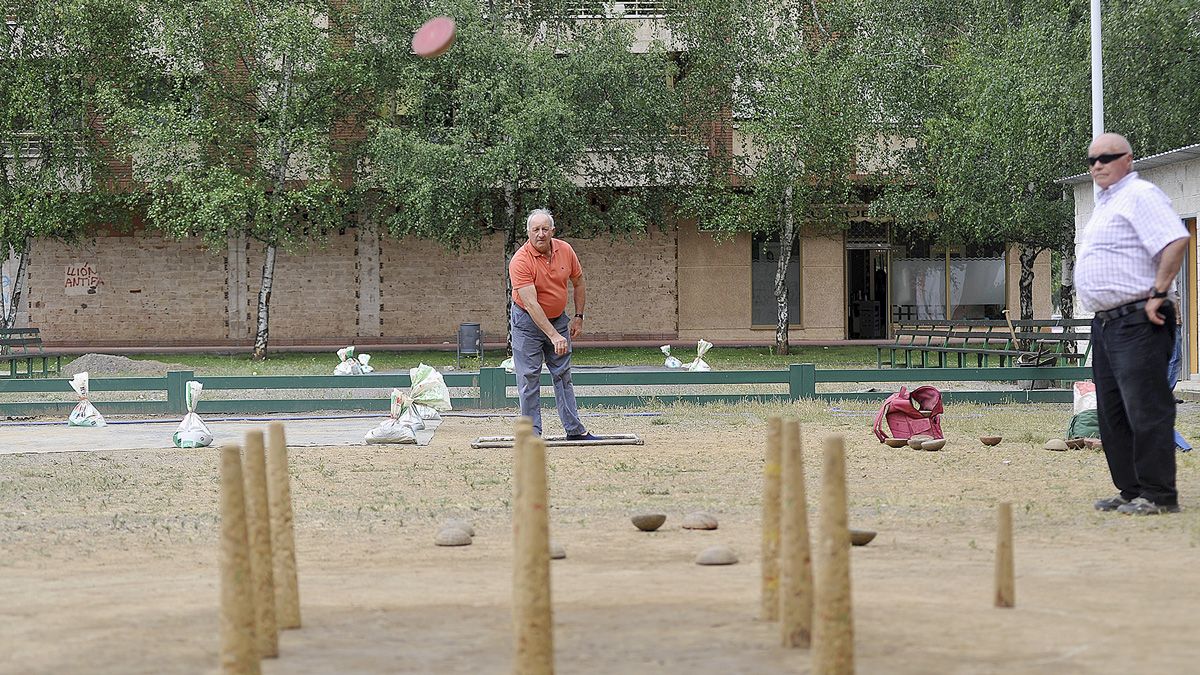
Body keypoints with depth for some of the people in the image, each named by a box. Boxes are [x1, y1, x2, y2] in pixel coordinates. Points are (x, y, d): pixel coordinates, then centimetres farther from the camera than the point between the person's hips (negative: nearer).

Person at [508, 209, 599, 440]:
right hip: (528, 321, -5)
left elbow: (578, 283, 8)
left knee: (563, 375, 9)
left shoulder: (565, 250, -8)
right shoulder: (520, 261, -25)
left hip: (558, 318, 5)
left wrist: (579, 317, 5)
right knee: (529, 378, -5)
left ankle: (575, 430, 13)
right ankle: (533, 433, 0)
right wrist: (553, 336, -36)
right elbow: (531, 303, -31)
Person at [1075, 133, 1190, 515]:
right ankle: (1132, 491, 18)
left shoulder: (1139, 195, -10)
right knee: (1113, 414, 12)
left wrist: (1158, 294, -22)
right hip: (1106, 324, 11)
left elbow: (1177, 241, -23)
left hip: (1136, 322, -11)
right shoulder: (1105, 203, 21)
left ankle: (1158, 495, -8)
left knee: (1145, 410, -10)